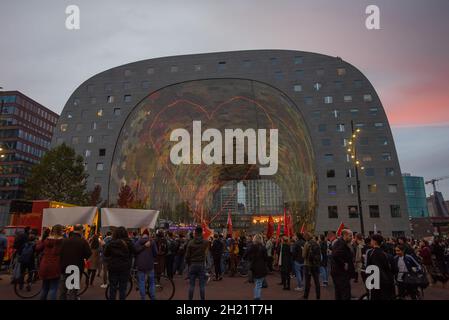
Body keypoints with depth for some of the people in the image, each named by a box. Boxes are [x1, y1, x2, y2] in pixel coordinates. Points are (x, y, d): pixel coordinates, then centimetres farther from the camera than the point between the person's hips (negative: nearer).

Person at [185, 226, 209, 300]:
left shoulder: (191, 242, -7)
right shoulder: (205, 242, -5)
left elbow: (187, 256, -4)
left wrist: (188, 264, 11)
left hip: (192, 264, 0)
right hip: (202, 264, 0)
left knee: (191, 284, 7)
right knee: (202, 284, 5)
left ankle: (190, 299, 12)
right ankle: (202, 299, 8)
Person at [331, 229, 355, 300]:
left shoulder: (338, 242, 14)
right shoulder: (341, 244, -17)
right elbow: (336, 255, -32)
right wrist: (343, 264, -20)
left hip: (337, 272, 11)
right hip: (341, 273, -11)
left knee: (339, 293, 17)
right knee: (346, 294, -8)